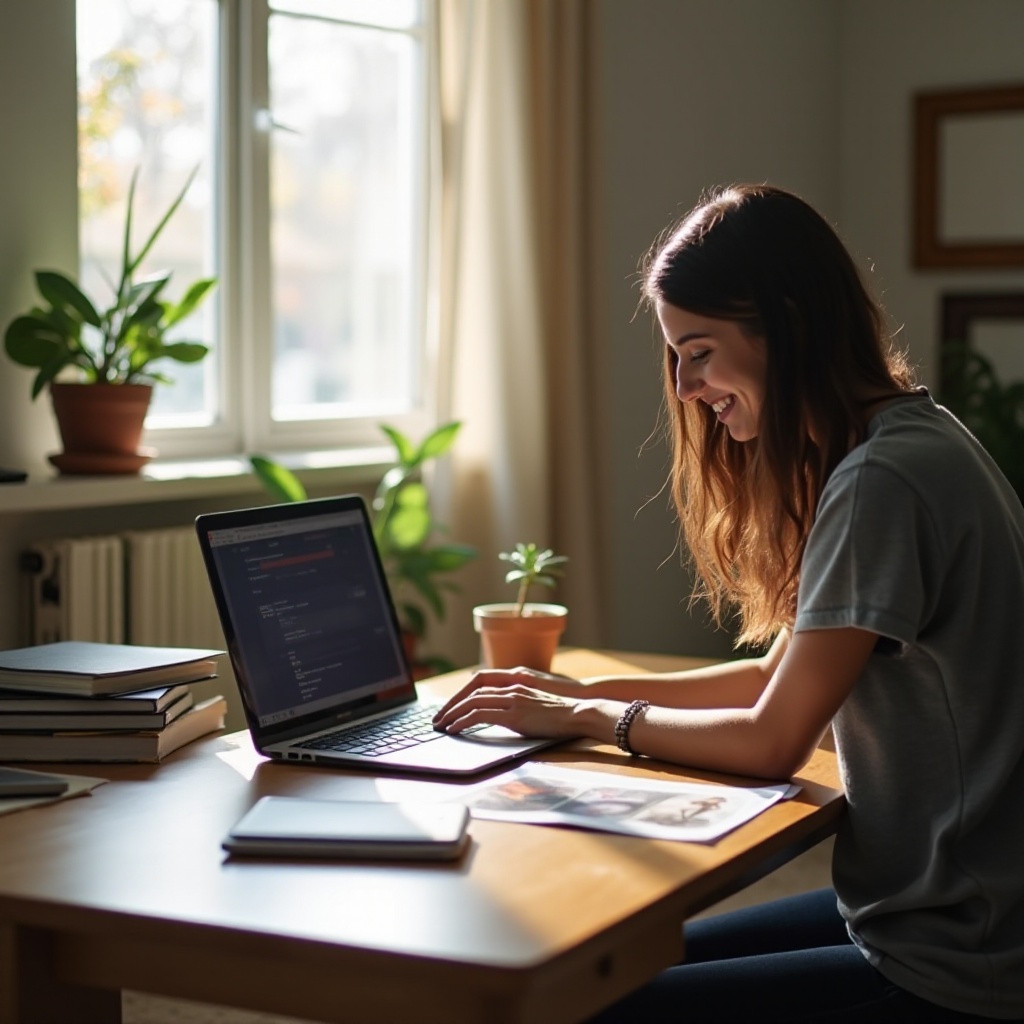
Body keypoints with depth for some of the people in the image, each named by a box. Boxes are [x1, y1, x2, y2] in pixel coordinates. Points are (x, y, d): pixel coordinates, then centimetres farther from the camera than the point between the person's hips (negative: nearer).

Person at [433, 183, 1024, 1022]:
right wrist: (587, 690, 6)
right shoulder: (908, 443, 9)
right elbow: (779, 674, 14)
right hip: (926, 910, 9)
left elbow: (772, 741, -17)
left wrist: (590, 719, -4)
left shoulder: (885, 482, -22)